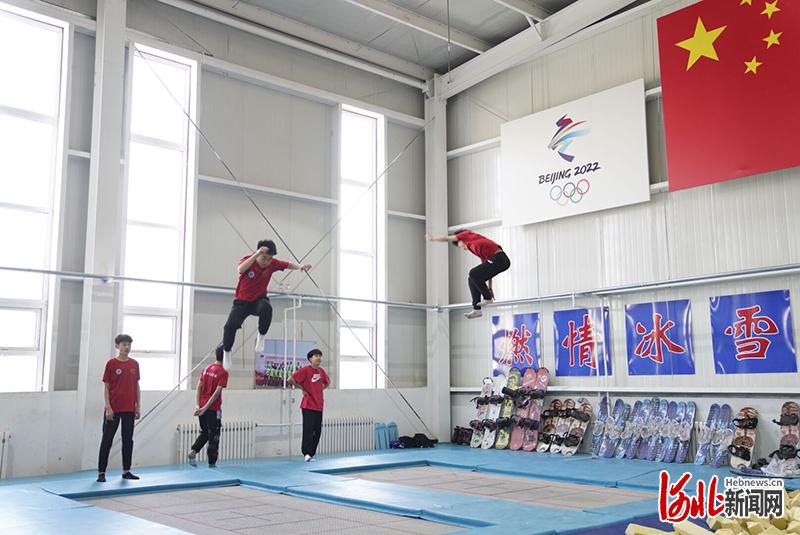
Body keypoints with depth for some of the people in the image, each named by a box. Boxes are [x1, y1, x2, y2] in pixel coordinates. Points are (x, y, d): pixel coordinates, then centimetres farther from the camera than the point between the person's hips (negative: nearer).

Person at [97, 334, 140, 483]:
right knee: (107, 440, 2)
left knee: (128, 440, 9)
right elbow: (106, 387, -5)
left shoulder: (134, 364, 7)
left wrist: (137, 406, 7)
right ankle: (101, 472, 8)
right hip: (113, 409, -4)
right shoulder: (111, 363, -5)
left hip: (129, 409, 4)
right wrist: (108, 407, -11)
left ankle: (126, 471, 18)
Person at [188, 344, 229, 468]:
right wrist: (205, 408, -16)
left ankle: (193, 451, 2)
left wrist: (198, 405, 1)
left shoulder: (207, 368, 7)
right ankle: (212, 464, 11)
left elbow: (199, 387, 4)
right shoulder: (223, 373, -13)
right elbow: (217, 393, -19)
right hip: (214, 409, -6)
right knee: (213, 437, 5)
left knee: (204, 432, 23)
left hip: (202, 407, 6)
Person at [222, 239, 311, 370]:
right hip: (242, 300, -1)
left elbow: (289, 265, 4)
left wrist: (300, 266, -18)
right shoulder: (248, 259, -20)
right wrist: (257, 254, -53)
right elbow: (241, 269, -44)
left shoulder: (272, 263, -11)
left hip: (259, 299, 1)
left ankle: (261, 337, -11)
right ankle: (226, 352, 10)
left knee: (266, 308, -36)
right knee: (230, 325, -21)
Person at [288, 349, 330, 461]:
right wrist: (302, 389, -8)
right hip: (308, 406, -7)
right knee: (308, 429, -9)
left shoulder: (321, 371, 10)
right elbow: (290, 379, -17)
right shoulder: (305, 369, -10)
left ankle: (311, 453, 15)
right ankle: (307, 453, -4)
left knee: (318, 431, 7)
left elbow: (327, 382, 29)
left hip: (319, 406, 7)